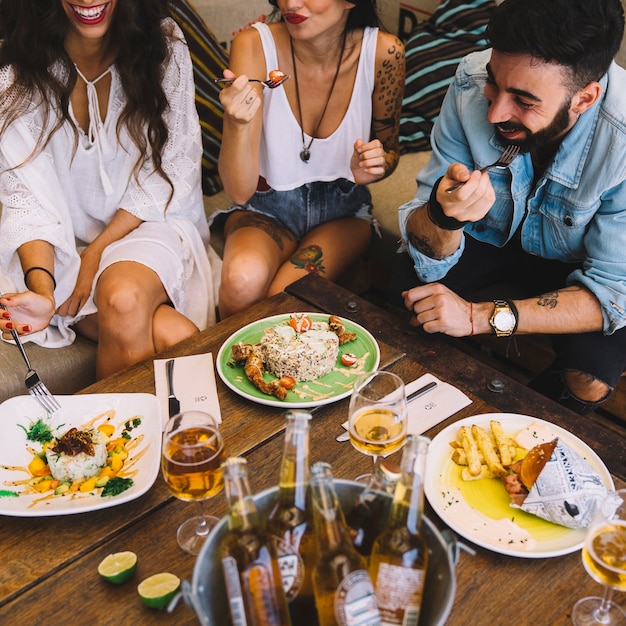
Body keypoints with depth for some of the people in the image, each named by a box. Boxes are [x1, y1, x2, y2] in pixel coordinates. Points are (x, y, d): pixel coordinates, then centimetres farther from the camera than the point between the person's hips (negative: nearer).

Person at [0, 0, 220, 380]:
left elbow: (174, 169, -5)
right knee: (174, 336, -30)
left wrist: (95, 255, -12)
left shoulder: (164, 45, -4)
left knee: (124, 296, -35)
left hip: (151, 224, 1)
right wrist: (42, 290, -30)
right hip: (63, 246, -1)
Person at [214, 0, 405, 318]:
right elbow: (239, 193, -19)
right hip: (267, 206, 0)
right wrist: (238, 123, -37)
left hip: (343, 209, 0)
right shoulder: (255, 45, -17)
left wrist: (375, 166, -16)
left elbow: (389, 148, 7)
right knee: (243, 278, -31)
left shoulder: (383, 52, -14)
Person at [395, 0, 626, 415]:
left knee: (591, 379, -25)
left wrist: (482, 316, -34)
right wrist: (441, 212, -48)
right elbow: (428, 257, -23)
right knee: (409, 288, -22)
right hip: (488, 236, 2)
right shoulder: (473, 83, -27)